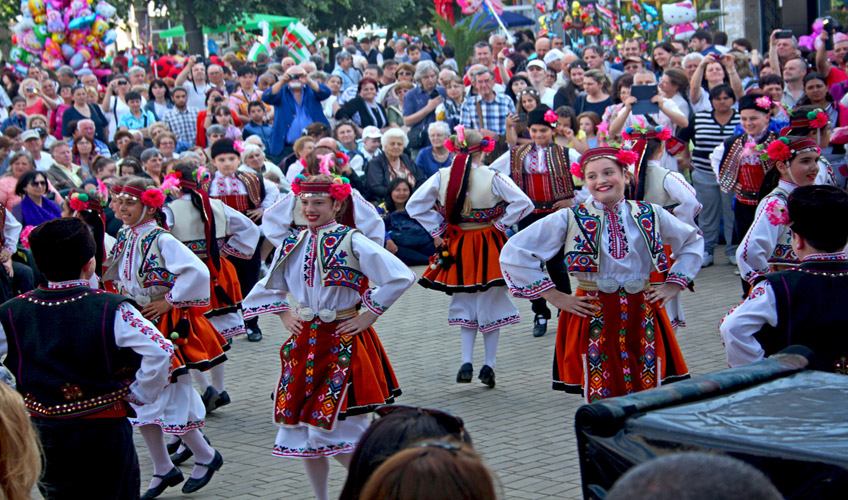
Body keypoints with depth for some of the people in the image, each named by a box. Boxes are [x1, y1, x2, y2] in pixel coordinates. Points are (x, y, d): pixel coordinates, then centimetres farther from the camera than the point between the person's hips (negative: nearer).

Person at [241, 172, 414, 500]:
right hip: (303, 344, 6)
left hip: (342, 344, -6)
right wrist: (285, 315, 10)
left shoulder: (351, 242, -9)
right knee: (300, 427, 7)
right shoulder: (291, 245, 8)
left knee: (335, 429, -10)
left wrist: (367, 316, -11)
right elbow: (270, 288, 26)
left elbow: (400, 277, -15)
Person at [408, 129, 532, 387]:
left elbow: (414, 205, -4)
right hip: (488, 247, -2)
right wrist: (500, 223, -7)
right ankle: (489, 365, 12)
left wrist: (436, 230, 1)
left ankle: (467, 363, 4)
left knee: (465, 304, 15)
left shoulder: (441, 177, -7)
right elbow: (524, 203, -17)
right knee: (490, 305, 12)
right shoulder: (493, 178, -14)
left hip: (457, 247, 2)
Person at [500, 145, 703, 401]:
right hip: (593, 320, -2)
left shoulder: (650, 215, 7)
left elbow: (693, 241, 23)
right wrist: (555, 296, -4)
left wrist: (673, 285, 12)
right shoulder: (570, 219, -1)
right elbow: (514, 253, -2)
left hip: (642, 319, 2)